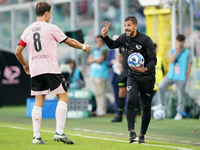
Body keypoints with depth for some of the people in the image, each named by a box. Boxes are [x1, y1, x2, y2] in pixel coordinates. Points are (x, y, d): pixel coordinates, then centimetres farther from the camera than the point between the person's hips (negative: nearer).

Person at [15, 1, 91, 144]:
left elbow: (18, 51, 14)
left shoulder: (28, 30, 11)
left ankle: (36, 136, 1)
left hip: (35, 71, 5)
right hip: (51, 69, -5)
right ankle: (59, 132, -10)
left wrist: (25, 64, 31)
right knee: (63, 97, 1)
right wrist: (83, 46, 23)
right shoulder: (51, 28, -2)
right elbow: (70, 41, 6)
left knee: (39, 101, 7)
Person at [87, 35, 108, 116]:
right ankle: (98, 109, 12)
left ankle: (102, 110, -9)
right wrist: (96, 59, -3)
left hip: (100, 74, -8)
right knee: (96, 93, 8)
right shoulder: (94, 50, 19)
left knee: (101, 93, -10)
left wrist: (93, 59, 2)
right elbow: (89, 60, 11)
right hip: (93, 73, 8)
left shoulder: (104, 50, -6)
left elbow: (99, 61, -14)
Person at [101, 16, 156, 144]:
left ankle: (142, 135, 16)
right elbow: (112, 45, 21)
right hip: (133, 76, 3)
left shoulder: (146, 40, -15)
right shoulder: (124, 38, 1)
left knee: (146, 107, 2)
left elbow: (153, 59, -18)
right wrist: (105, 36, 2)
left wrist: (145, 69, -37)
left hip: (147, 77, -3)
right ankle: (132, 132, -21)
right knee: (131, 101, -20)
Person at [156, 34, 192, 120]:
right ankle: (161, 104, 4)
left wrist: (185, 78, -5)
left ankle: (179, 113, 9)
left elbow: (189, 66, 1)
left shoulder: (187, 53, 1)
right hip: (171, 76, 3)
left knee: (181, 96, -1)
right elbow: (171, 61, -9)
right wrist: (177, 51, -16)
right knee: (161, 87, -13)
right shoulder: (173, 51, 8)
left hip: (181, 78, -3)